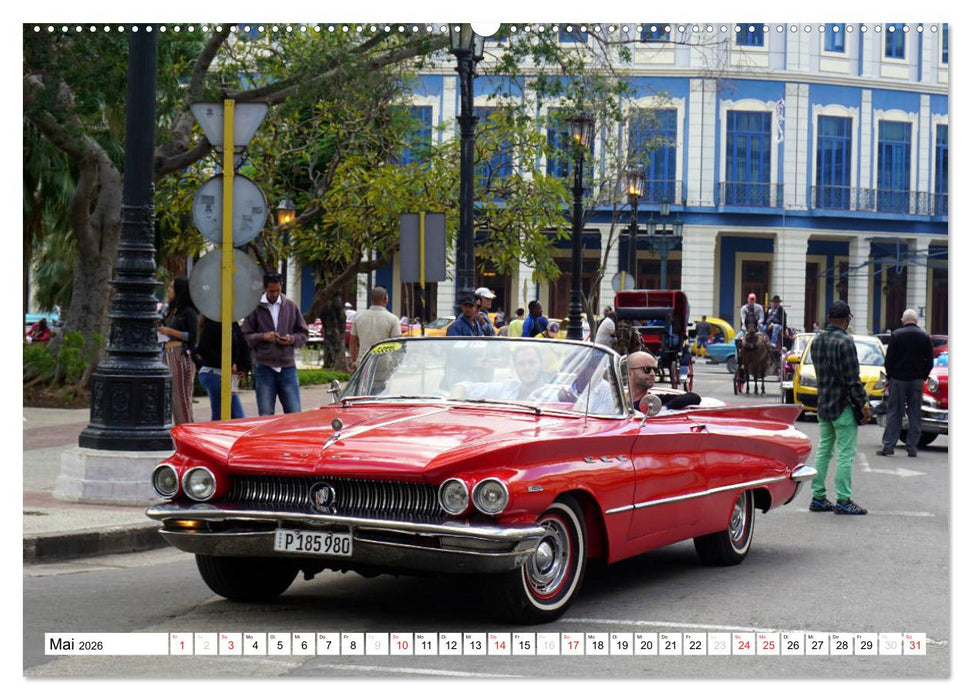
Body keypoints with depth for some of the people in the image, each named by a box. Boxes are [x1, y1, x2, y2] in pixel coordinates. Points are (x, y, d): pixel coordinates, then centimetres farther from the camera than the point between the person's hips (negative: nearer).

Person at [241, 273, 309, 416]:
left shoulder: (291, 307, 10)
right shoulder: (255, 308, 3)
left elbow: (304, 333, 14)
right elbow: (245, 336, 2)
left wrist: (292, 339, -6)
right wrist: (263, 336, -15)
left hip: (287, 366, 2)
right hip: (263, 367, -2)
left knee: (295, 414, 1)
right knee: (266, 415, 1)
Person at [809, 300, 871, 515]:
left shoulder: (817, 341, 8)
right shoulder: (844, 342, -17)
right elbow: (853, 379, -17)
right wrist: (863, 404, -12)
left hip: (822, 405, 8)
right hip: (842, 405, -8)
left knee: (823, 450, 13)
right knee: (846, 453, -3)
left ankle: (818, 497, 14)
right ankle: (843, 501, -2)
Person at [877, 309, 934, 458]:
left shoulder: (896, 335, -5)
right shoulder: (925, 337, 1)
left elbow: (889, 359, -5)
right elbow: (930, 360, 4)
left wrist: (890, 376, 7)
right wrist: (923, 377, 13)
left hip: (898, 379, -1)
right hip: (917, 381, 2)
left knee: (894, 413, 2)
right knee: (915, 414, 6)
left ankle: (888, 446, 0)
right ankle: (912, 448, 5)